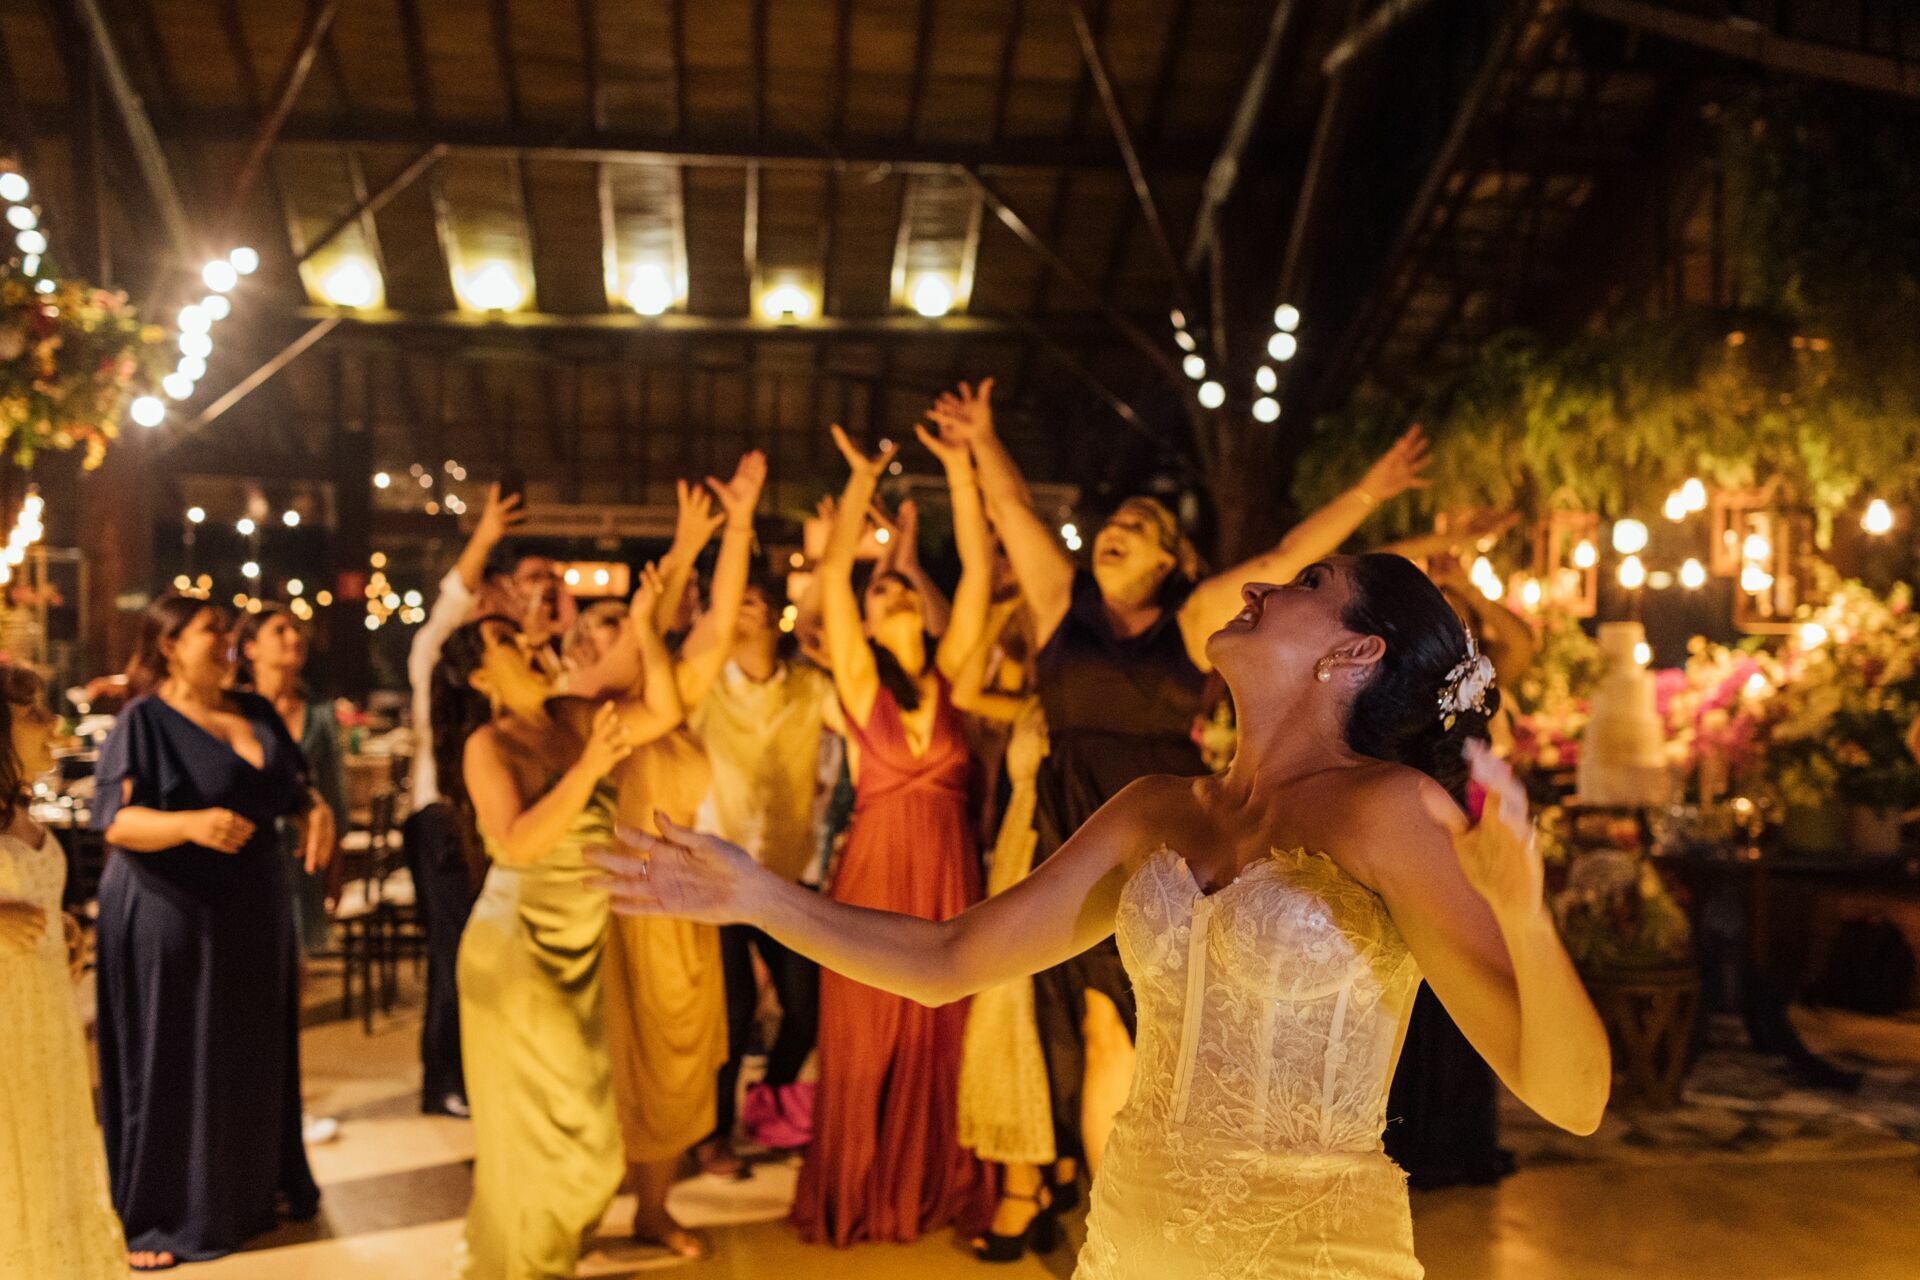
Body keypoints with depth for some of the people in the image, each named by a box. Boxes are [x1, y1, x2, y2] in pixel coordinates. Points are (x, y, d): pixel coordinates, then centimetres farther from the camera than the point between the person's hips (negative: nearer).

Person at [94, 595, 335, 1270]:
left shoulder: (257, 713, 8)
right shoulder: (143, 721, -10)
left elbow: (295, 787, 16)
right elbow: (115, 821, -18)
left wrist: (316, 812, -7)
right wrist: (190, 822, -35)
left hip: (252, 914, 6)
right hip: (170, 917, -6)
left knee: (253, 1054, 12)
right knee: (168, 1064, 0)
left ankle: (251, 1187, 26)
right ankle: (153, 1217, 10)